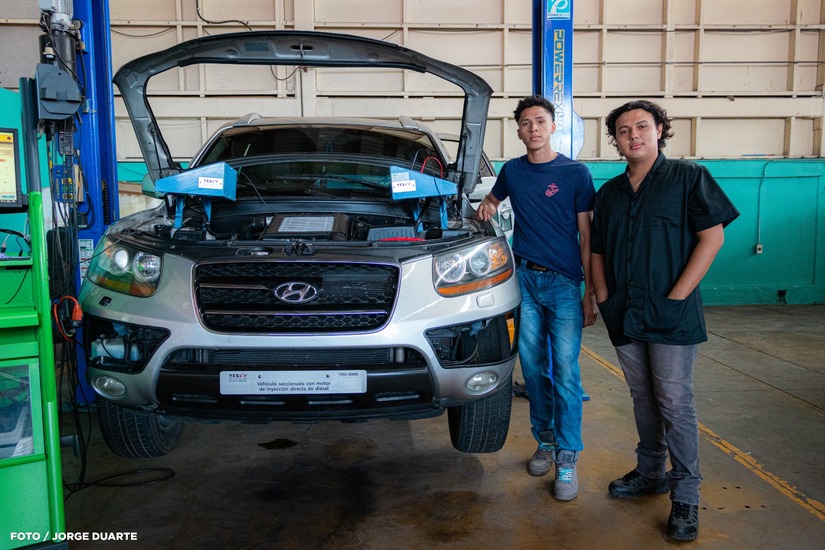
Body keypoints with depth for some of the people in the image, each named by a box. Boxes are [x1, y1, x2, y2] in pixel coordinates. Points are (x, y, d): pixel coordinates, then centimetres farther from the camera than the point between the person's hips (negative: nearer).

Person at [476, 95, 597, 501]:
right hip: (523, 279, 3)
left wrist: (590, 295, -5)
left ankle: (567, 458, 4)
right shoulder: (512, 171, 10)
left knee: (566, 373, -4)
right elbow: (493, 198, 32)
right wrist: (486, 206, 6)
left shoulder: (575, 173, 0)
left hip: (564, 284, -3)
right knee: (533, 369, 9)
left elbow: (586, 236, -1)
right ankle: (544, 441, 25)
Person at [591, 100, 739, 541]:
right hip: (624, 316, 5)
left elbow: (712, 237, -7)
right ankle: (650, 473, 29)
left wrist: (677, 295, -13)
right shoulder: (609, 193, 14)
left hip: (671, 313, -5)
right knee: (643, 398, 14)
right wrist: (603, 298, 5)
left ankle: (685, 494, 7)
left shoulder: (688, 178, -1)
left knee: (674, 401, -4)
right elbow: (597, 250, 19)